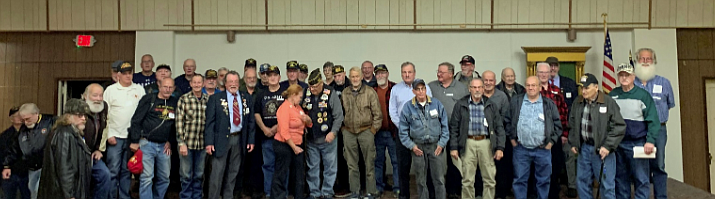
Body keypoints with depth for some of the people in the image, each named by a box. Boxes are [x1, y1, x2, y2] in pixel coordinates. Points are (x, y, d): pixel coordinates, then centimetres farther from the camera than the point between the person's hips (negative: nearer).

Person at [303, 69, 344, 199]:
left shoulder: (331, 94, -9)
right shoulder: (305, 94, 1)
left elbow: (338, 116, -7)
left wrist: (333, 132, -17)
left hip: (328, 139, -3)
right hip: (310, 139, 3)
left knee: (330, 167, 7)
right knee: (312, 168, 12)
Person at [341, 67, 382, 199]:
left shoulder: (370, 92, -2)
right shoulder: (344, 93, 9)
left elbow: (377, 113, -1)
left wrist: (373, 129, -5)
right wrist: (343, 128, 9)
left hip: (366, 131, -3)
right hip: (348, 132, 3)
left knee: (369, 163, 1)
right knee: (351, 164, 9)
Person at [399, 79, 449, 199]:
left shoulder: (437, 104, 1)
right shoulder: (408, 107, 0)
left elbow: (445, 126, 5)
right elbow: (403, 130, 5)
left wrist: (441, 144, -2)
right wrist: (411, 146, -3)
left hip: (436, 146, 0)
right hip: (418, 147, 0)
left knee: (439, 179, 2)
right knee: (421, 180, 10)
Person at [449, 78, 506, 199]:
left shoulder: (491, 106, 8)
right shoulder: (460, 105, 5)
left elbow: (499, 127, 7)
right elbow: (454, 127, 5)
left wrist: (500, 147, -2)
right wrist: (453, 147, -2)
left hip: (486, 143, 1)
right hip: (468, 143, -1)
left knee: (490, 179, 3)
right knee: (467, 181, 4)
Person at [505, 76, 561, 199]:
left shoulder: (549, 103, 3)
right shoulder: (515, 102, 3)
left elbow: (557, 124, 7)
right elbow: (507, 121, 9)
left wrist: (552, 141, 1)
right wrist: (512, 138, 4)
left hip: (543, 149, 0)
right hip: (521, 149, 0)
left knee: (543, 180, 10)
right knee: (520, 180, 6)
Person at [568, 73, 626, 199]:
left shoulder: (609, 103, -10)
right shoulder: (577, 102, 6)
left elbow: (619, 126, -11)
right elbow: (572, 124, 17)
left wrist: (608, 146, -15)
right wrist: (573, 143, 11)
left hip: (602, 150, -5)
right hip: (583, 148, 5)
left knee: (607, 185, 1)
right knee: (583, 182, 14)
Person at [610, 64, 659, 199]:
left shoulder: (643, 95, -4)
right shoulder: (612, 95, 8)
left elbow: (653, 121, -6)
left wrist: (650, 141, -14)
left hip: (637, 143, -4)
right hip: (617, 144, 4)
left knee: (641, 179, -2)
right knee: (620, 178, 13)